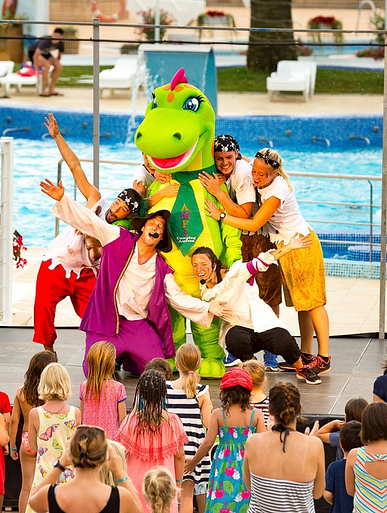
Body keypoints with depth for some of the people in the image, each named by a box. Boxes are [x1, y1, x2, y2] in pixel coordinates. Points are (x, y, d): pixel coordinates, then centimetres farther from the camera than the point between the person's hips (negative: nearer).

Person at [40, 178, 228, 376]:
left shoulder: (162, 269, 6)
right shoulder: (118, 239, 1)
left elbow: (177, 297, 8)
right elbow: (89, 221, -4)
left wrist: (208, 308, -3)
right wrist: (62, 199, -14)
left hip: (138, 325, 2)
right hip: (105, 321, -2)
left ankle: (128, 359, 26)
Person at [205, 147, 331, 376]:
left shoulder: (278, 191, -28)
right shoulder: (264, 183, -4)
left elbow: (254, 224, -27)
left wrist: (221, 215, -23)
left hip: (302, 245, -9)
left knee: (312, 301, -6)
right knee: (300, 302, 11)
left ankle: (324, 357, -4)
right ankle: (306, 355, 15)